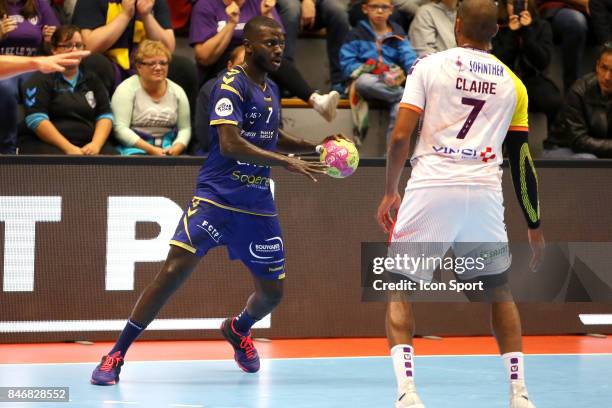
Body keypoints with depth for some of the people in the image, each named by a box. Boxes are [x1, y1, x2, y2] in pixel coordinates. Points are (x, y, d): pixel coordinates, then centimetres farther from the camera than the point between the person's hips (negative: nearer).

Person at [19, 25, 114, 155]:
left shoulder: (92, 80, 20)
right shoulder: (40, 79, 4)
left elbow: (105, 115, 12)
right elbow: (36, 119, -7)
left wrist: (96, 144, -8)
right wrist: (68, 148, -15)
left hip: (87, 147, 5)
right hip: (47, 144, -5)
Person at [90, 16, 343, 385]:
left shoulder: (270, 90, 13)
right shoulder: (232, 85, -11)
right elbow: (229, 143, -23)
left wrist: (314, 147, 17)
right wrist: (288, 162, -24)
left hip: (258, 206, 7)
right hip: (217, 197, -7)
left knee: (272, 292, 9)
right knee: (174, 270, -19)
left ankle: (238, 330, 44)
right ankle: (116, 355, -10)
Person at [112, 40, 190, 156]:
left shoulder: (177, 91, 12)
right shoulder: (126, 89, -2)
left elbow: (185, 128, 11)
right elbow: (120, 129, -10)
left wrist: (176, 148, -10)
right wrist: (150, 150, -17)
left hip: (168, 150, 4)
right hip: (135, 148, -3)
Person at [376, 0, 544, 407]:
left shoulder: (429, 66, 5)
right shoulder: (512, 83, 13)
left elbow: (401, 135, -3)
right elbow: (522, 160, 13)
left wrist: (390, 192, 10)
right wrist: (535, 226, 21)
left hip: (431, 190, -2)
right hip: (484, 194, 2)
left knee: (401, 290, 10)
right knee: (499, 291, 20)